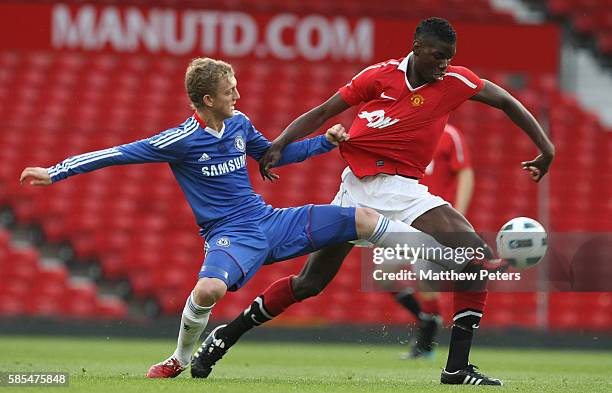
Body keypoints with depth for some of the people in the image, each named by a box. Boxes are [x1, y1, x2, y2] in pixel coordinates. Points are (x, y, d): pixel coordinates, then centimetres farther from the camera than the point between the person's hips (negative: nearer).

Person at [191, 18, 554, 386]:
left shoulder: (455, 80, -3)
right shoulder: (381, 75, -6)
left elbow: (506, 102, 8)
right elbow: (323, 112, 0)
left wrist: (546, 148, 4)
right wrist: (280, 144, -11)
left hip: (406, 190, 2)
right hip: (359, 186, -2)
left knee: (479, 256, -18)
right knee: (310, 283, 0)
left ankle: (457, 367, -13)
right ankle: (226, 336, 20)